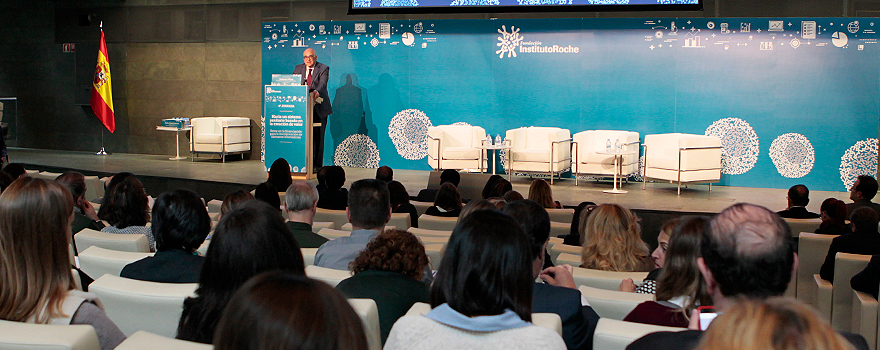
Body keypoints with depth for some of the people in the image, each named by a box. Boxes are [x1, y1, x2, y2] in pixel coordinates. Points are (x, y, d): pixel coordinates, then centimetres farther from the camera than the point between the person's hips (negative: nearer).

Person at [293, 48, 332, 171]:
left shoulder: (323, 68, -1)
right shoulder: (298, 68, 12)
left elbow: (322, 84, -19)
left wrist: (316, 92, -39)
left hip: (319, 108, -3)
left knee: (318, 136, -1)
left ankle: (317, 165, 6)